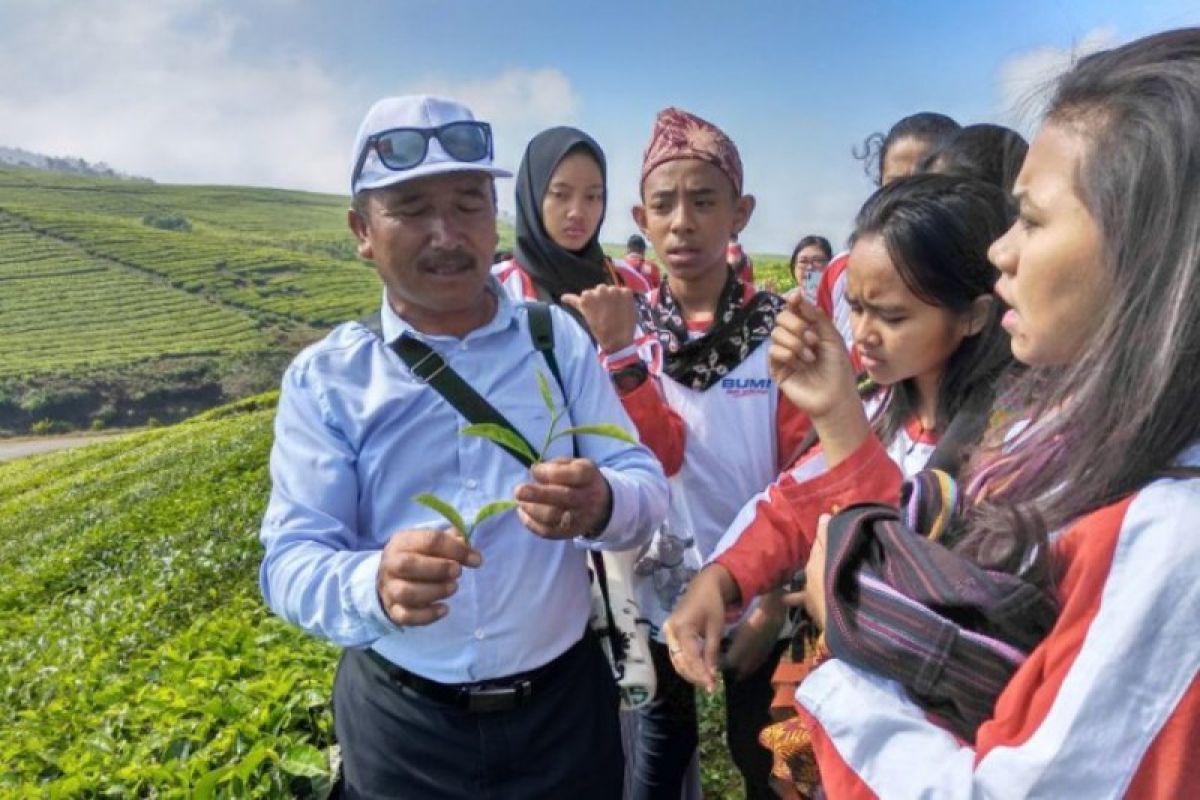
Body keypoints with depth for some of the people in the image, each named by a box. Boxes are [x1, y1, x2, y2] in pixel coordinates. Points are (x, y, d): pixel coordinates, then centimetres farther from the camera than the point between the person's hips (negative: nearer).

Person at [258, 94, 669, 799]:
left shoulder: (560, 340, -5)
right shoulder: (323, 378, -7)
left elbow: (648, 489, -6)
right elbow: (290, 560, -11)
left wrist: (600, 504, -30)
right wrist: (373, 585, -34)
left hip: (564, 703, 1)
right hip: (398, 723, 0)